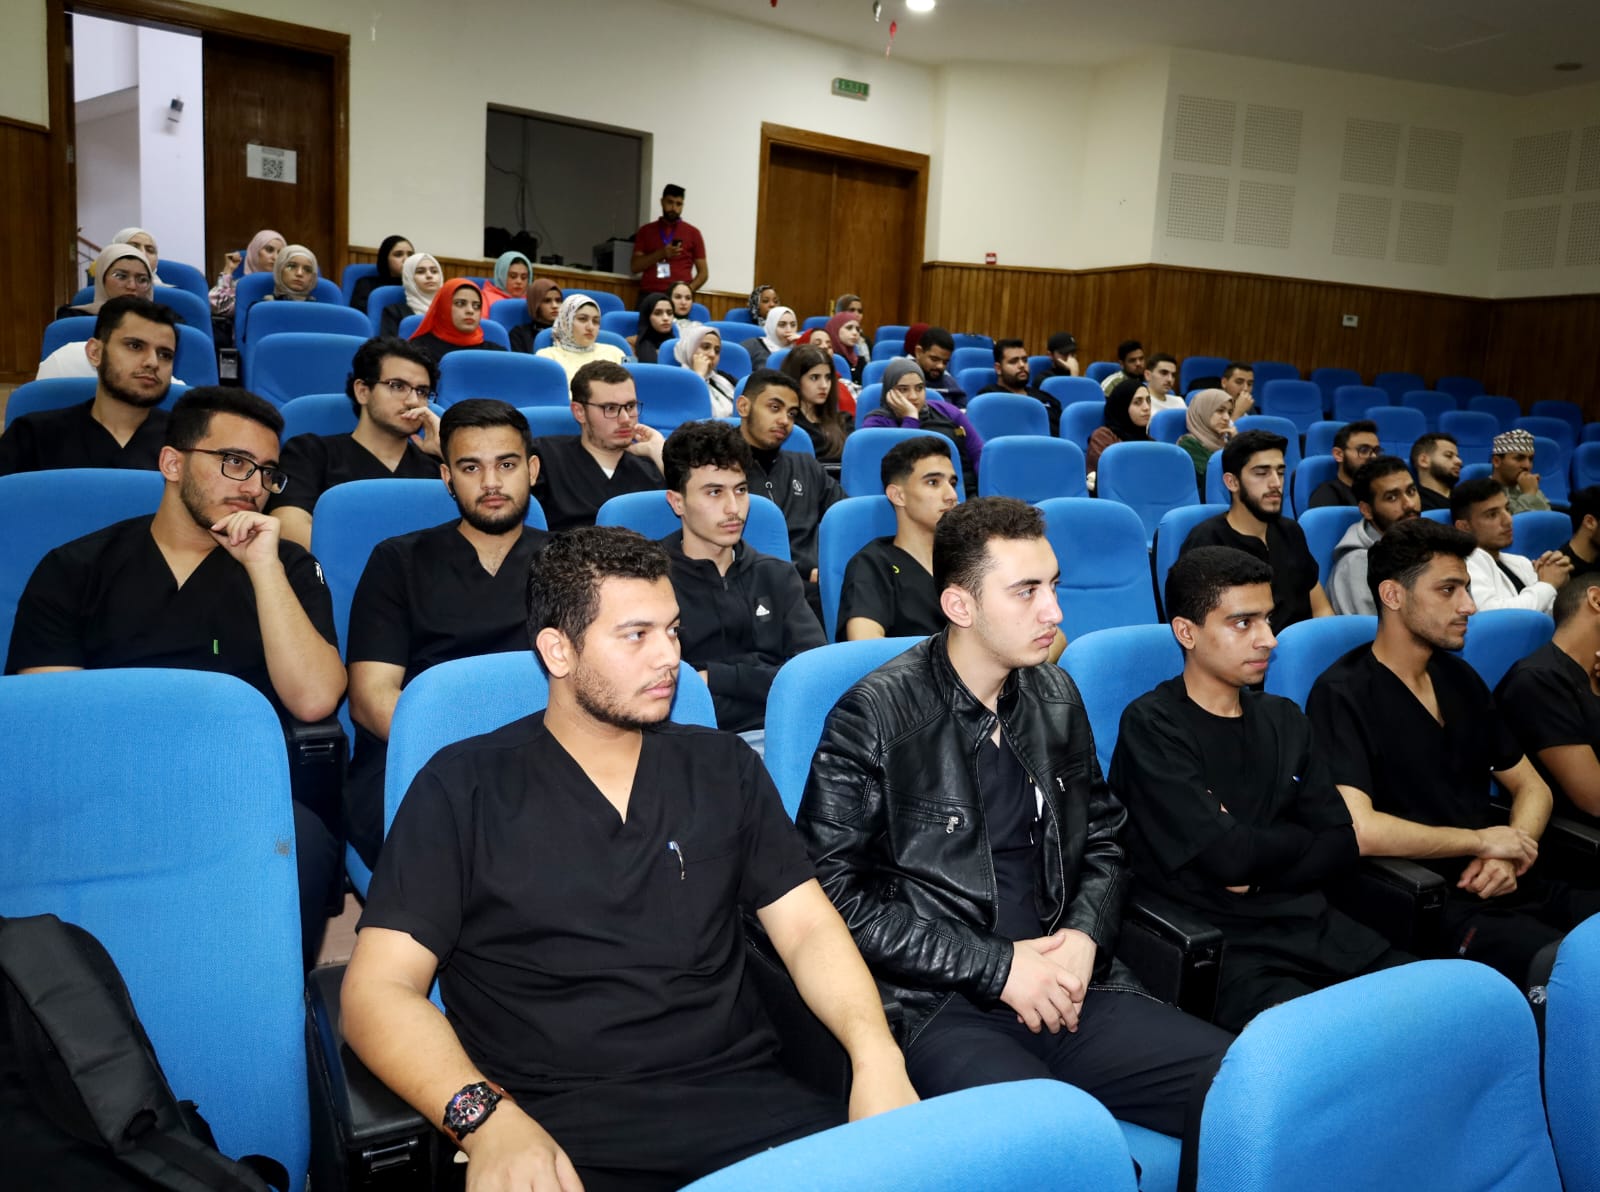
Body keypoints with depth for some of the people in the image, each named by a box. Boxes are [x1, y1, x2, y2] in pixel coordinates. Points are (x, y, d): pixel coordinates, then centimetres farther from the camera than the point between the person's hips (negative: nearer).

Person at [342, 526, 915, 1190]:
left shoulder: (723, 767, 12)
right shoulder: (464, 787, 2)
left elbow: (807, 928, 9)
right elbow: (378, 989, -3)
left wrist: (876, 1054, -10)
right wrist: (487, 1119, -20)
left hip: (742, 1101, 3)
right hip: (558, 1133, -2)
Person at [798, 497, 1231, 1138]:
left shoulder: (1055, 696, 11)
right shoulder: (874, 717, -8)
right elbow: (835, 894, -11)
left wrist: (1085, 935, 0)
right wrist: (997, 966, -12)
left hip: (1070, 988, 6)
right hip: (942, 1007, -6)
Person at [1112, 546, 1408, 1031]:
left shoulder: (1283, 719, 14)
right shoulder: (1151, 726, -8)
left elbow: (1342, 847, 8)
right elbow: (1225, 855, -16)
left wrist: (1254, 870, -8)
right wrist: (1300, 839, 3)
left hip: (1308, 921, 7)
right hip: (1213, 940, -7)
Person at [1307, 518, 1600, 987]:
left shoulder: (1460, 679, 12)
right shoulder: (1342, 694, -11)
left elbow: (1532, 788, 20)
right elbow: (1357, 829, -23)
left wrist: (1510, 853, -3)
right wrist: (1482, 840, -9)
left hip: (1508, 885, 7)